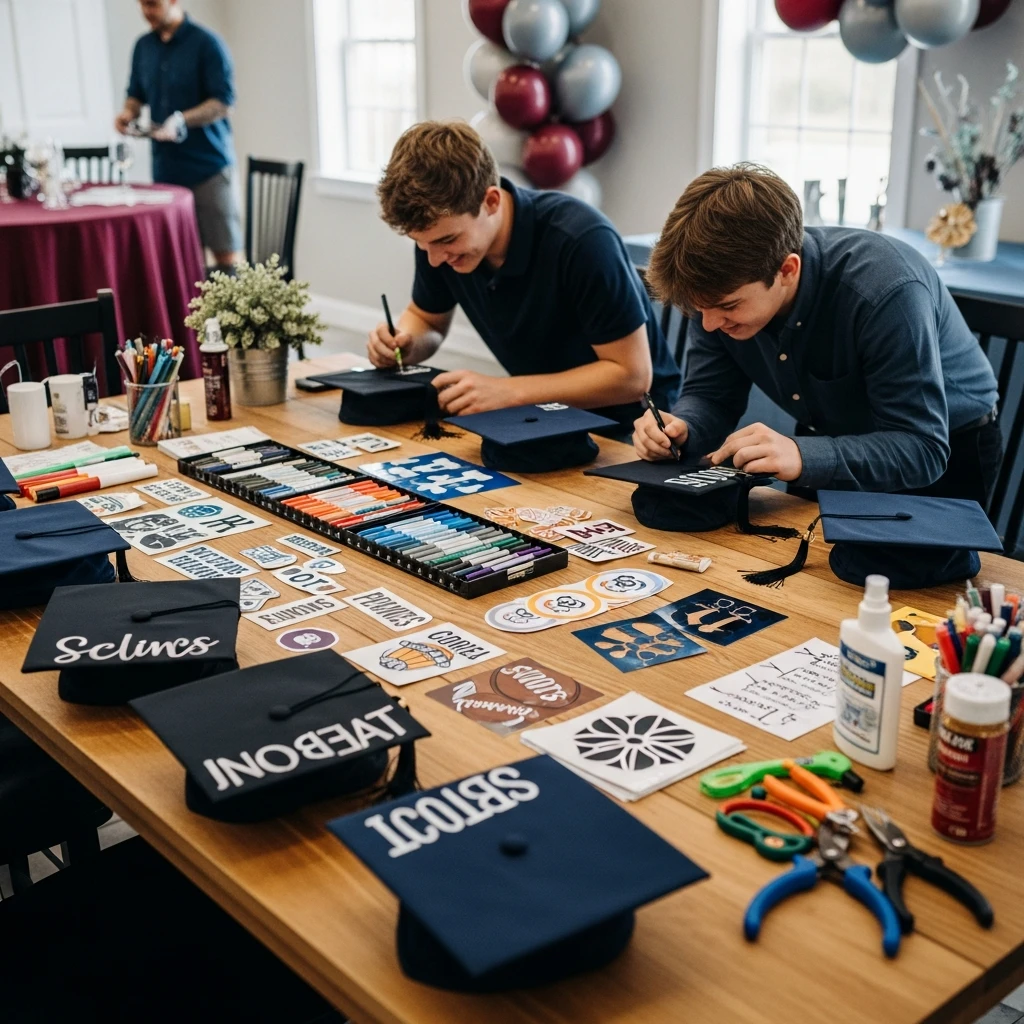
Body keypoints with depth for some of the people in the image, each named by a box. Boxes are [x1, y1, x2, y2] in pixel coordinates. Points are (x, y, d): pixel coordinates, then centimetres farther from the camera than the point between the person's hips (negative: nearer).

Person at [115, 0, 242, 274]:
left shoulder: (206, 44, -7)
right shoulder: (143, 47, 12)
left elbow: (223, 102, -13)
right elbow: (136, 94, 22)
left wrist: (181, 120, -26)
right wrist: (129, 112, -2)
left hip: (209, 165, -5)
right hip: (165, 167, 5)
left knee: (226, 252, -4)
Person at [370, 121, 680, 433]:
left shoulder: (582, 239, -27)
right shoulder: (439, 232, -9)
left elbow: (632, 375, -23)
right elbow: (425, 319, 10)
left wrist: (508, 391, -28)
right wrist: (403, 342, -13)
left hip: (624, 423, -5)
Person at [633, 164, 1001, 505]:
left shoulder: (885, 290, -34)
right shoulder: (724, 285, -18)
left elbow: (921, 449, -34)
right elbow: (710, 397, -8)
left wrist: (803, 457, -48)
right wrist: (680, 429, -31)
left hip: (944, 453, -4)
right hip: (830, 447, 4)